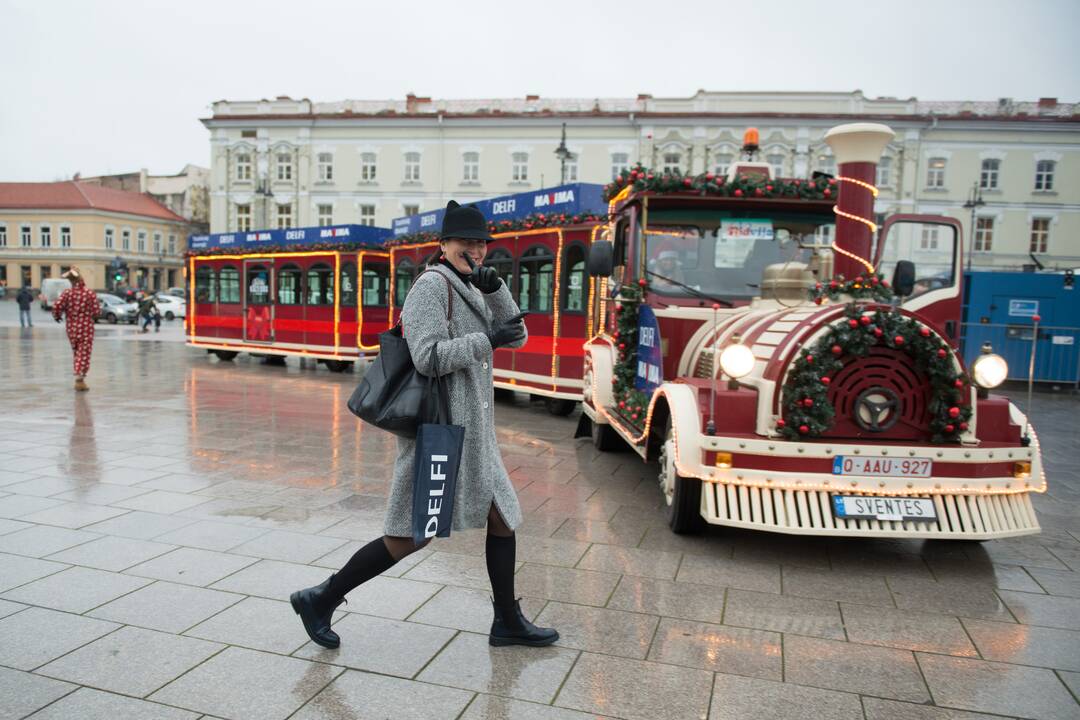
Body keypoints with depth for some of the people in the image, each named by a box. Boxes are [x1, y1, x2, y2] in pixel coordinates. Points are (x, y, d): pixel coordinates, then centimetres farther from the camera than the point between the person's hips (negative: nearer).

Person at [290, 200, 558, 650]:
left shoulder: (470, 290, 16)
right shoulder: (432, 285, -12)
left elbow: (517, 337, 8)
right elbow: (428, 358, -22)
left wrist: (495, 288, -6)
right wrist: (488, 341, -18)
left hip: (469, 431, 9)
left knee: (502, 517, 12)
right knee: (410, 536, -2)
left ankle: (507, 622, 25)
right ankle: (320, 599, 14)